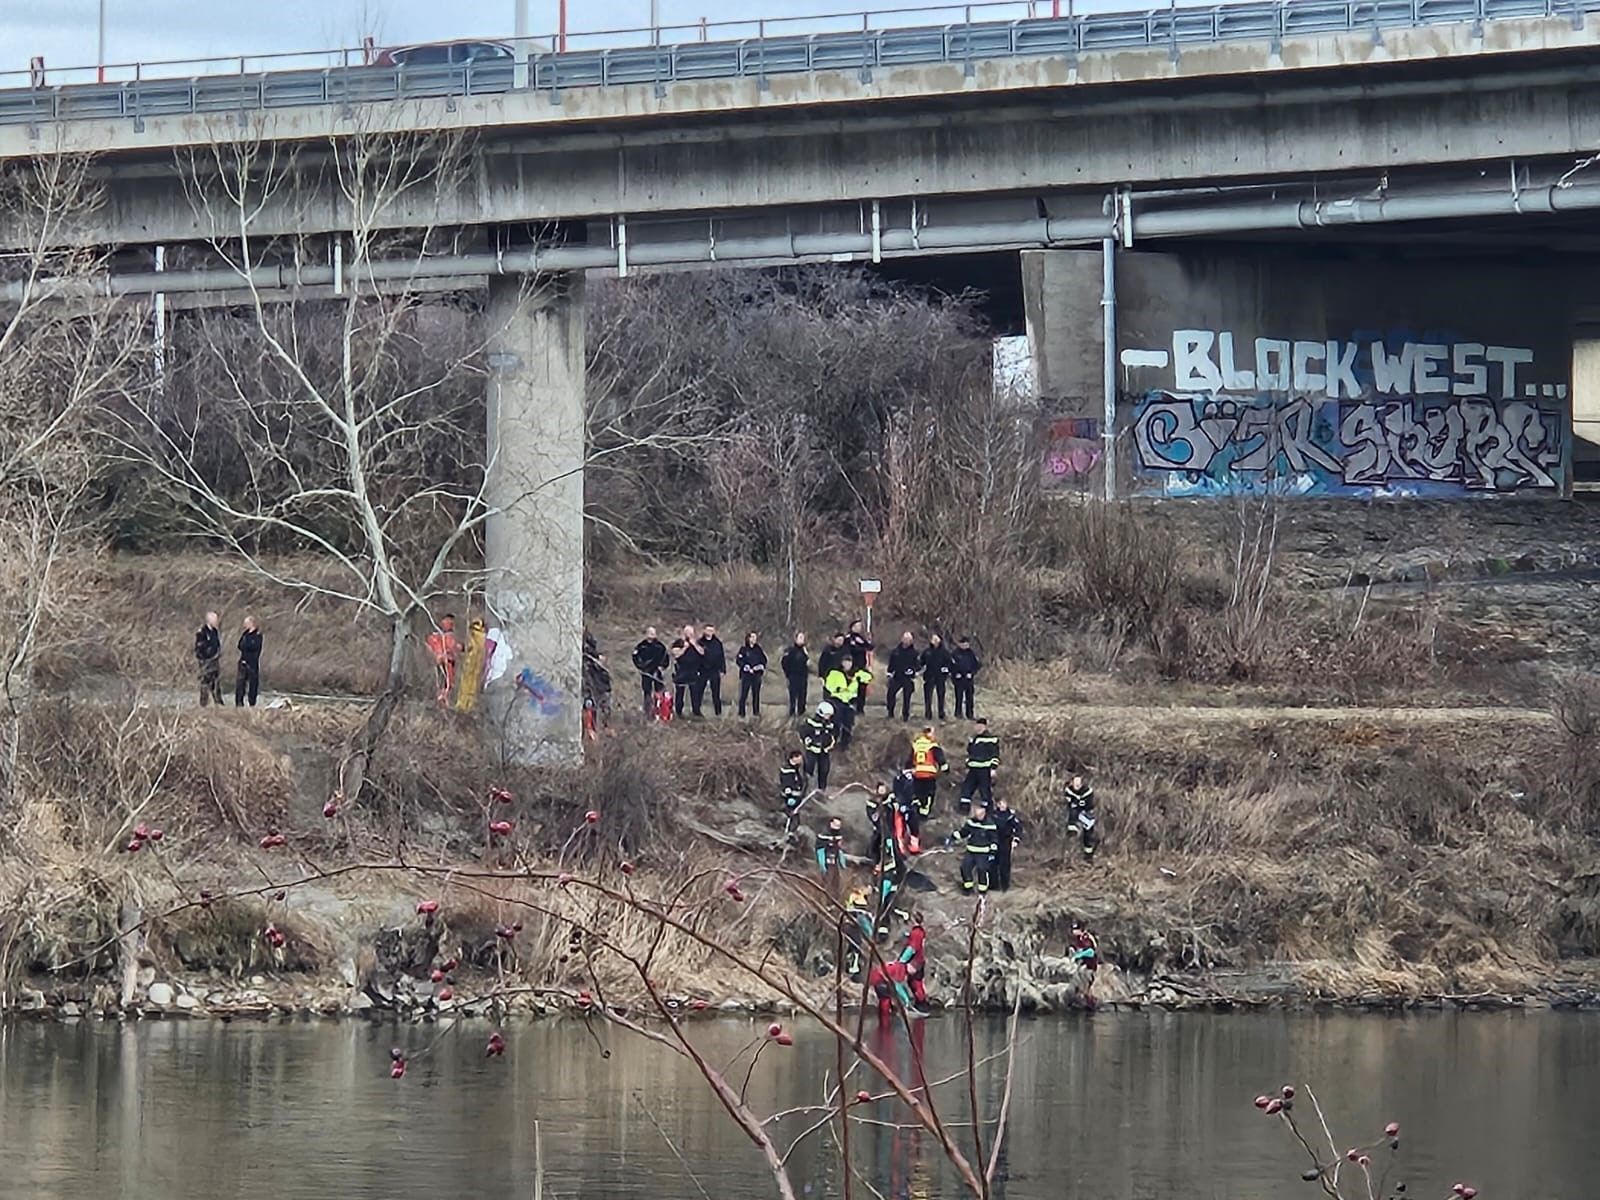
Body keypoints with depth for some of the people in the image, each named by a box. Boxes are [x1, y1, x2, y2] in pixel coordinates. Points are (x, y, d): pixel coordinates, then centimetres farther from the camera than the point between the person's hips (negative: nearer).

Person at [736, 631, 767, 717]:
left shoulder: (758, 649, 11)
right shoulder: (743, 649, 0)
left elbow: (764, 659, 14)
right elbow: (739, 660, -5)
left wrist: (760, 666, -5)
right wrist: (747, 668, -12)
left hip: (757, 674, 3)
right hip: (746, 674, -3)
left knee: (756, 694, 5)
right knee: (744, 694, -6)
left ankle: (756, 712, 11)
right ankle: (741, 713, -3)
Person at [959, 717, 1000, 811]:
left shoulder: (991, 739, -9)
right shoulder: (972, 739, 16)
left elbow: (995, 755, -10)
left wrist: (993, 768, -15)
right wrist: (967, 767, 22)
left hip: (985, 771, -8)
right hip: (973, 770, 8)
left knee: (986, 791, -6)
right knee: (966, 788, 5)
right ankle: (964, 808, 11)